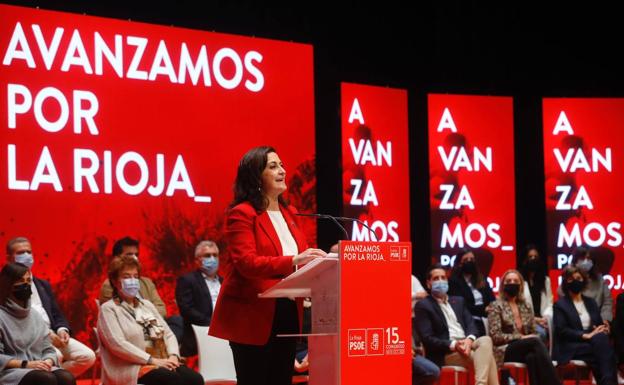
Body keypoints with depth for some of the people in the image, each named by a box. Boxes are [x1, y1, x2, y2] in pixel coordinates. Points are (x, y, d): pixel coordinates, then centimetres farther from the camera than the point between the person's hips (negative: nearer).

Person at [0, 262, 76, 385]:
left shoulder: (35, 315, 17)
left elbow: (48, 349, 16)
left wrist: (48, 362, -7)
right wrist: (25, 364, -18)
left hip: (38, 369, 6)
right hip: (10, 371, -6)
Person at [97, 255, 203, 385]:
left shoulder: (146, 305, 23)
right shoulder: (108, 309, 2)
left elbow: (167, 333, 17)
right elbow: (118, 344, -12)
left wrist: (173, 356, -5)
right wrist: (152, 360, -17)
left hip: (162, 363, 6)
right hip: (133, 367, -6)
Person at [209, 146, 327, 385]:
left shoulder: (288, 213, 15)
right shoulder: (242, 214, -9)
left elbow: (300, 260, 18)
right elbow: (246, 263, -20)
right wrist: (293, 261, -29)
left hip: (288, 313, 7)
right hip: (253, 316, -7)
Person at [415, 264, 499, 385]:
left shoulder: (458, 301, 24)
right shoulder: (423, 306, 4)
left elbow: (470, 323, 10)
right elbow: (427, 338, -7)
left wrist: (469, 339, -15)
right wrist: (453, 345, -21)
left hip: (466, 344, 5)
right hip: (445, 352, -5)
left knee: (485, 340, -31)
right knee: (486, 356, -28)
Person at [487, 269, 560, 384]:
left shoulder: (526, 306, 18)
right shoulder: (496, 306, 2)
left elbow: (533, 332, 19)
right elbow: (495, 336, -7)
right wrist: (520, 337, -14)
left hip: (526, 348, 4)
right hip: (505, 351, -4)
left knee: (532, 357, -36)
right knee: (535, 341, -33)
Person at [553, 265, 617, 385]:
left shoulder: (590, 302, 23)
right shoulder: (560, 305, 4)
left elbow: (599, 324, 17)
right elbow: (561, 331, -8)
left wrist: (604, 328, -9)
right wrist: (586, 335, -19)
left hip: (593, 343, 4)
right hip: (571, 349, -4)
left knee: (603, 339, -33)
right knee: (602, 344, -33)